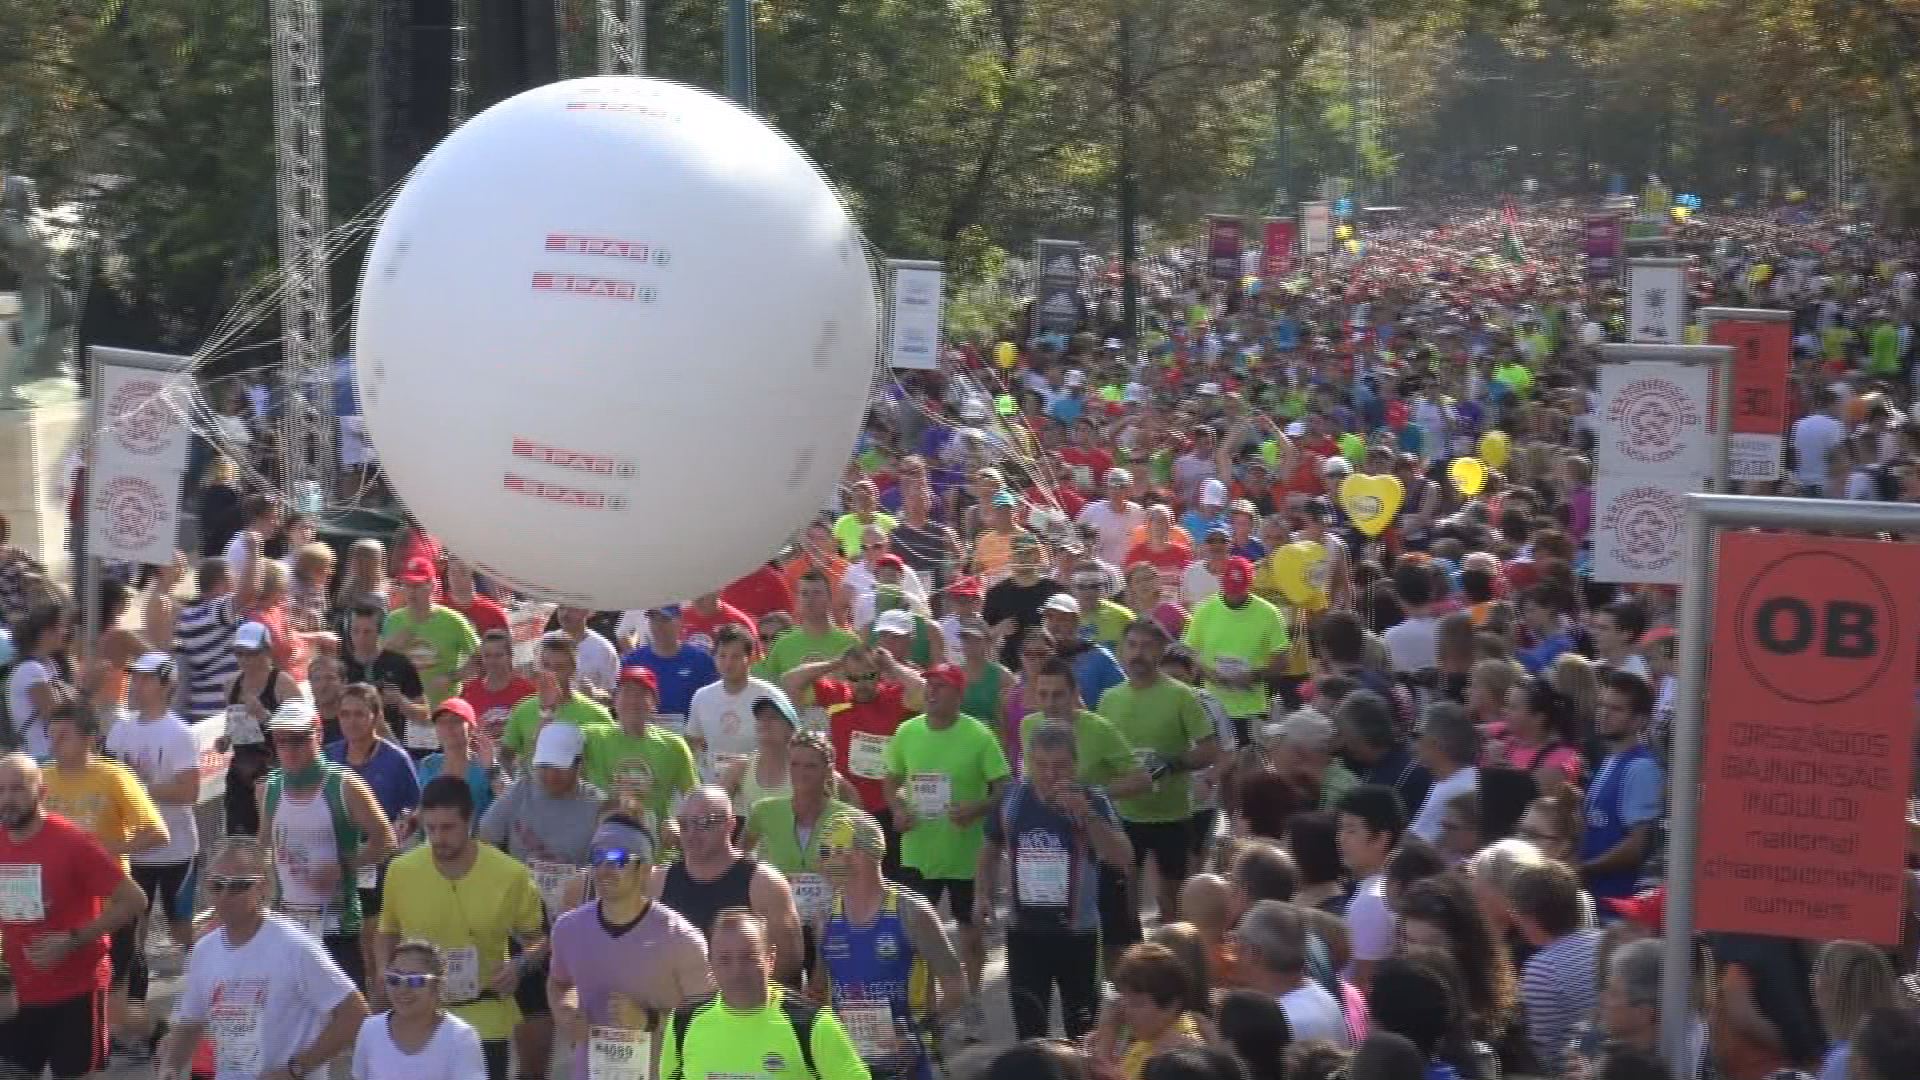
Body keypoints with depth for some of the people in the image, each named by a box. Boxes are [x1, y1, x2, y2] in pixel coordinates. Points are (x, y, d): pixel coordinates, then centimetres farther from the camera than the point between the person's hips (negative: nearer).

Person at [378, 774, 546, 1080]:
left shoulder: (510, 874, -10)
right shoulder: (401, 871, -6)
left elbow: (538, 938, 3)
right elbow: (389, 932, 12)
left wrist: (520, 965, -17)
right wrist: (385, 971, -6)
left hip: (484, 1021, -1)